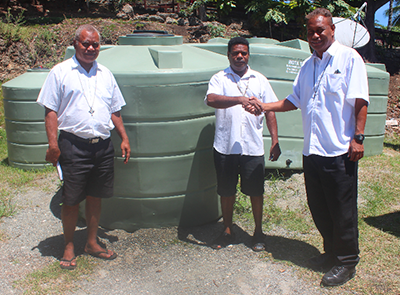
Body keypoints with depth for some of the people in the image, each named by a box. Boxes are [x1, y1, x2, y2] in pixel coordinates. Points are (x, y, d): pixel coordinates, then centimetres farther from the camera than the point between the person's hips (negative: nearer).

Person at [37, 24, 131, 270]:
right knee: (71, 200, 4)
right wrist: (53, 144, -11)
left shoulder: (105, 74, 14)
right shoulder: (60, 72, 0)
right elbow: (51, 111, -3)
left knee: (96, 197, 12)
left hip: (103, 146, 4)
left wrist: (124, 138, 11)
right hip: (73, 145, -4)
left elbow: (115, 110, 18)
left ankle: (92, 243, 28)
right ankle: (69, 247, 21)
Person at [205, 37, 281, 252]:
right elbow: (211, 99, -19)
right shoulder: (219, 79, 2)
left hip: (253, 147, 1)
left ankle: (258, 232, 26)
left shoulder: (259, 80, 9)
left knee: (256, 191, 8)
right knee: (226, 191, 11)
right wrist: (239, 99, -32)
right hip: (225, 146, -1)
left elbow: (270, 111, 9)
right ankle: (227, 231, 28)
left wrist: (275, 141, 1)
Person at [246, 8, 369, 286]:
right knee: (318, 208, 14)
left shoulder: (349, 58, -4)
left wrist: (358, 137, -16)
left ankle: (347, 262, 19)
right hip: (312, 149, 7)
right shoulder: (307, 66, 16)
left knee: (343, 210, 3)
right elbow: (295, 100, 21)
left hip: (339, 151, -7)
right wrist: (265, 106, 10)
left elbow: (360, 101, -9)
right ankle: (331, 252, 33)